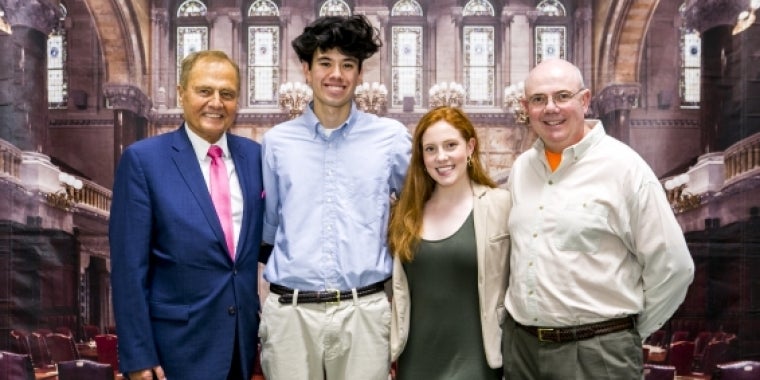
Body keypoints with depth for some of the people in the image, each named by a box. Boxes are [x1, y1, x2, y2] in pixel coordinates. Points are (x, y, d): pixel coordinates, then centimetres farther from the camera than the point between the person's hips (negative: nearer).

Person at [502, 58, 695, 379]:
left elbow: (672, 268, -8)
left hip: (597, 351, -5)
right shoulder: (521, 168, 6)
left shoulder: (624, 167, -11)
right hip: (519, 343, 5)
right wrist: (515, 319, 9)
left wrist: (624, 335, -1)